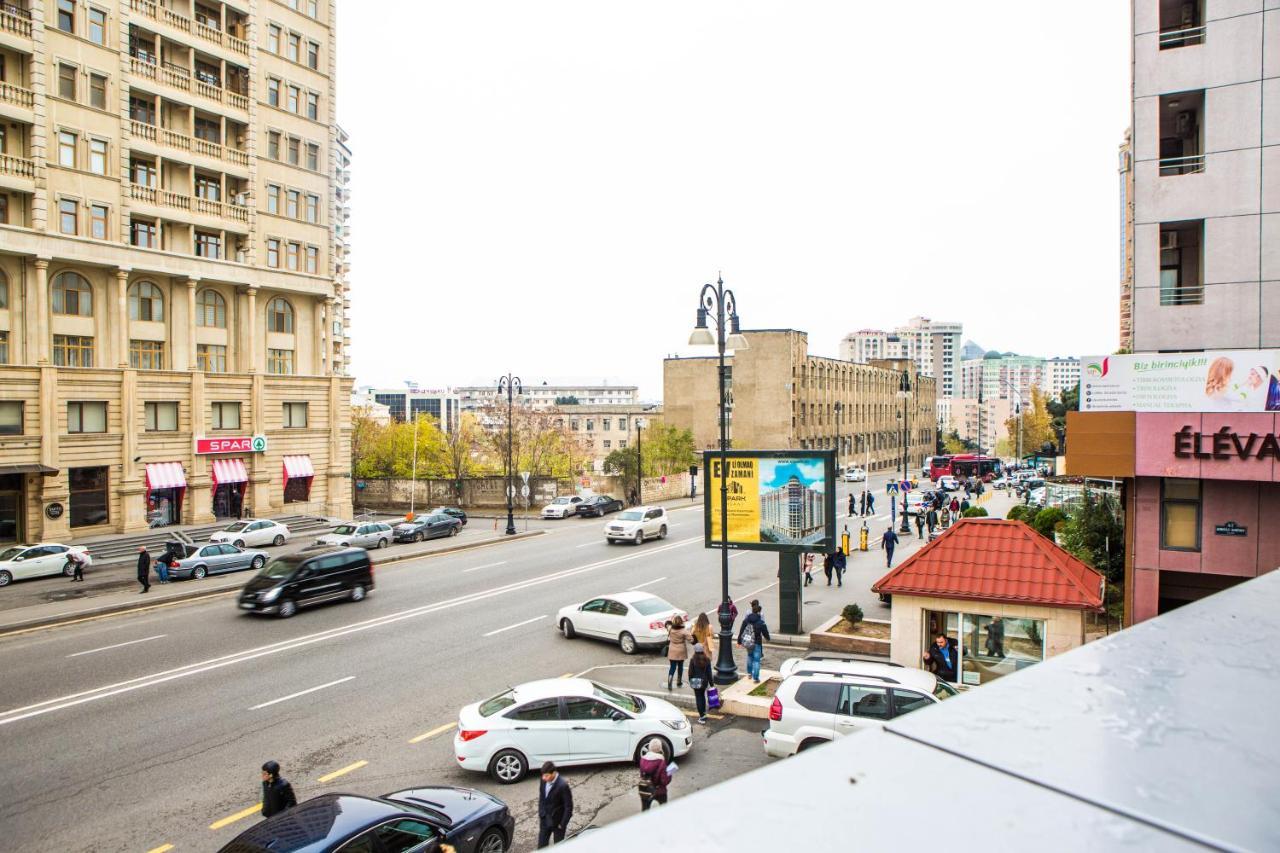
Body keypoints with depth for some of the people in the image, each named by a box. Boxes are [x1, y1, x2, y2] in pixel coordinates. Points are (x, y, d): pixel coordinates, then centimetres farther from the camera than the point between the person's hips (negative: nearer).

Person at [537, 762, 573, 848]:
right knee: (541, 846, 14)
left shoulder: (563, 785, -28)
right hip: (545, 820, 5)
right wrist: (540, 815, 7)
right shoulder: (544, 781, -9)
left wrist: (563, 824, -14)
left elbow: (568, 807, -19)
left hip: (557, 821, -5)